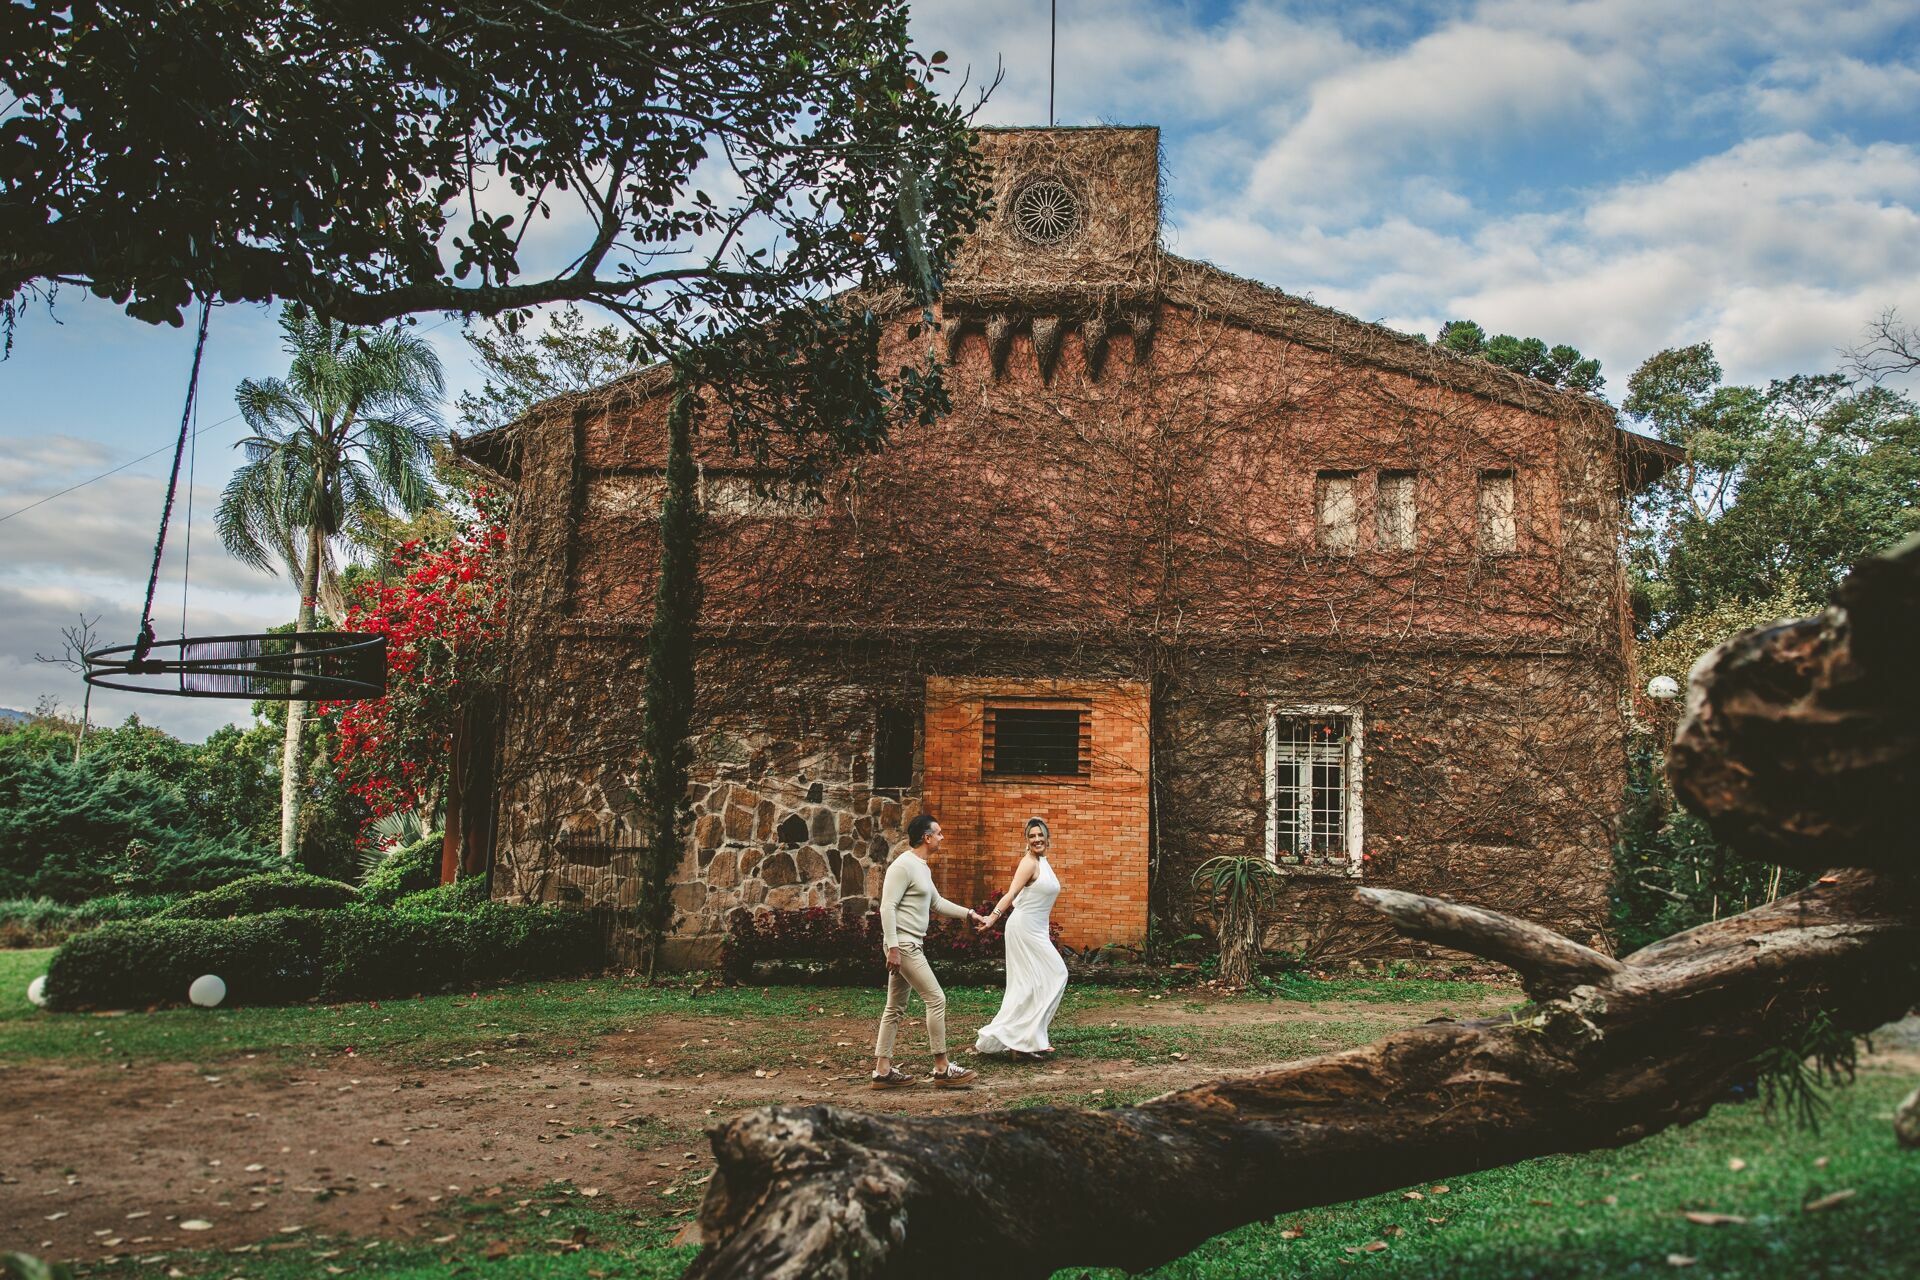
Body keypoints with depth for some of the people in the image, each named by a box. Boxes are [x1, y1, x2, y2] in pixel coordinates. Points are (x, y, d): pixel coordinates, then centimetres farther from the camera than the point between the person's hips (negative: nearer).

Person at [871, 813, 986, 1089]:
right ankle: (942, 1070, -2)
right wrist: (893, 948, -24)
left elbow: (937, 902, 27)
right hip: (903, 945, -10)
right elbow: (887, 907, -20)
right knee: (936, 999, -8)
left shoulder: (922, 868, 15)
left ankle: (883, 1070, 15)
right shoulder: (903, 865, -15)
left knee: (895, 1008, 11)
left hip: (911, 945, 10)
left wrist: (968, 914, 22)